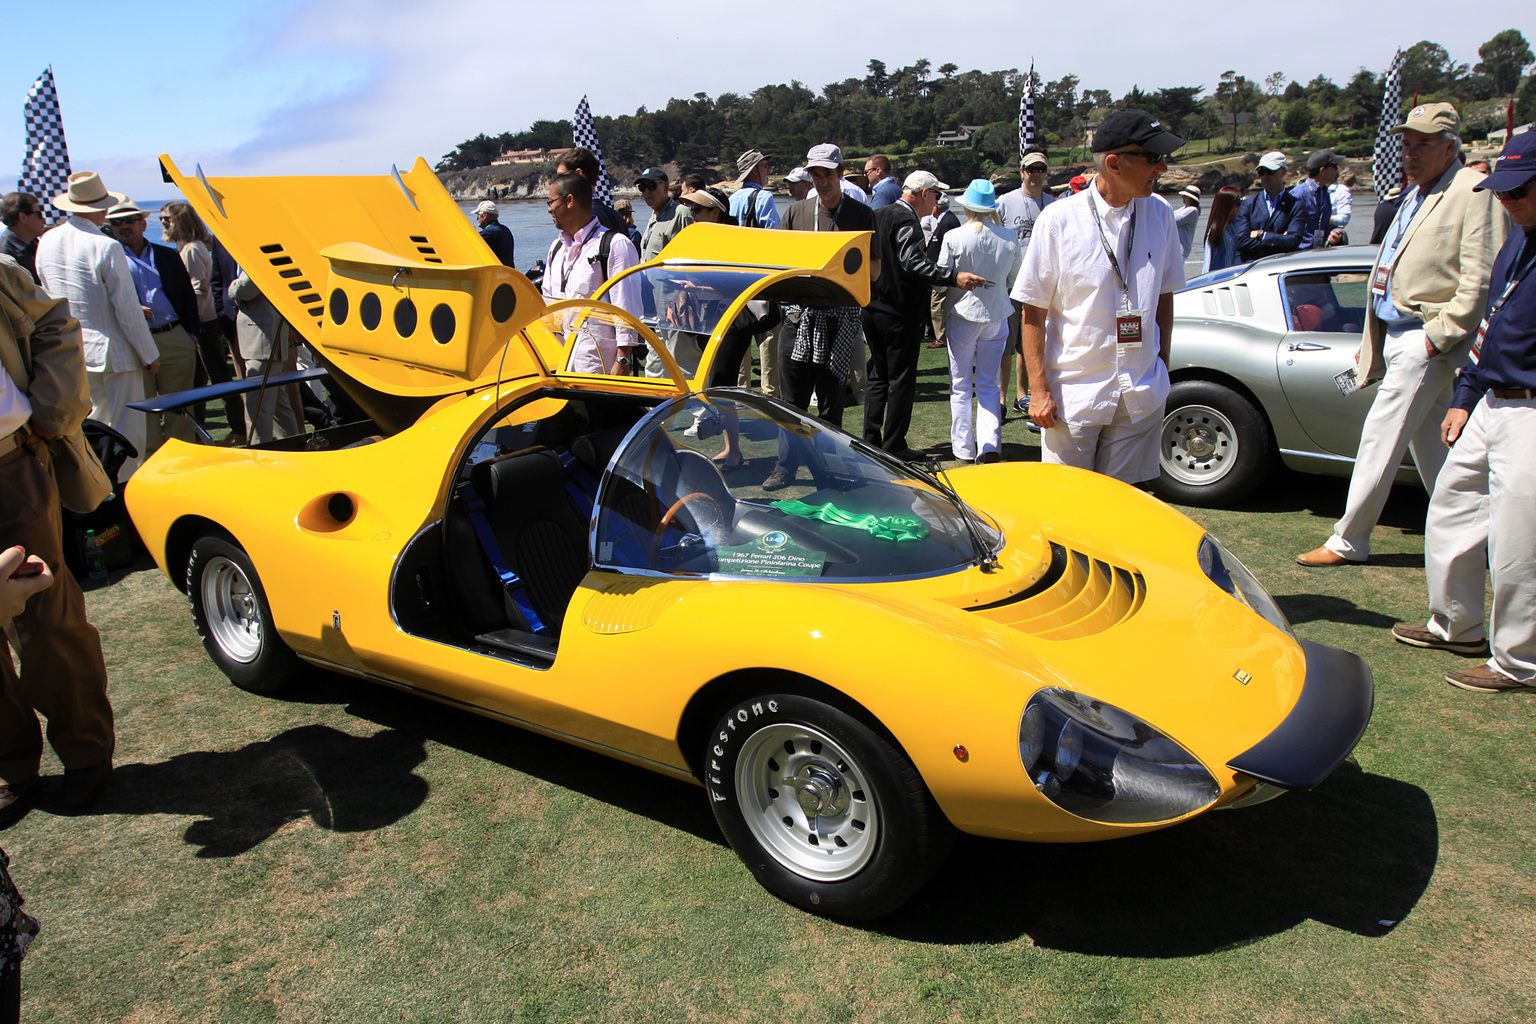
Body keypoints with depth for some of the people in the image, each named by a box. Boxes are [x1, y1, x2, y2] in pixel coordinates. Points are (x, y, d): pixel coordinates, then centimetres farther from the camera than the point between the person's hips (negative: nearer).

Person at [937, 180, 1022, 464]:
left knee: (961, 386, 8)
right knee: (990, 385, 10)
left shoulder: (954, 237, -13)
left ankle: (964, 448, 12)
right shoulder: (1010, 238, -3)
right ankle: (990, 446, 2)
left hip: (962, 315, -3)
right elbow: (1014, 281, 8)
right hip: (997, 315, 3)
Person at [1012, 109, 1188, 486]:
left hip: (1142, 396, 4)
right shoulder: (1059, 219, -8)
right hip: (1074, 394, -3)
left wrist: (1162, 368, 12)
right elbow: (1033, 313, -6)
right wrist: (1039, 390, -10)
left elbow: (1164, 297, 15)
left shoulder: (1160, 216, 5)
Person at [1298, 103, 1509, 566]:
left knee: (1379, 438, -7)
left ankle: (1348, 541, 3)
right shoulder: (1415, 194, 19)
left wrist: (1439, 335, -19)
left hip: (1423, 342, -9)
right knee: (1432, 446, 14)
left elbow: (1480, 279, -17)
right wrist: (1372, 340, 19)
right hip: (1394, 335, 9)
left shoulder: (1475, 192, -10)